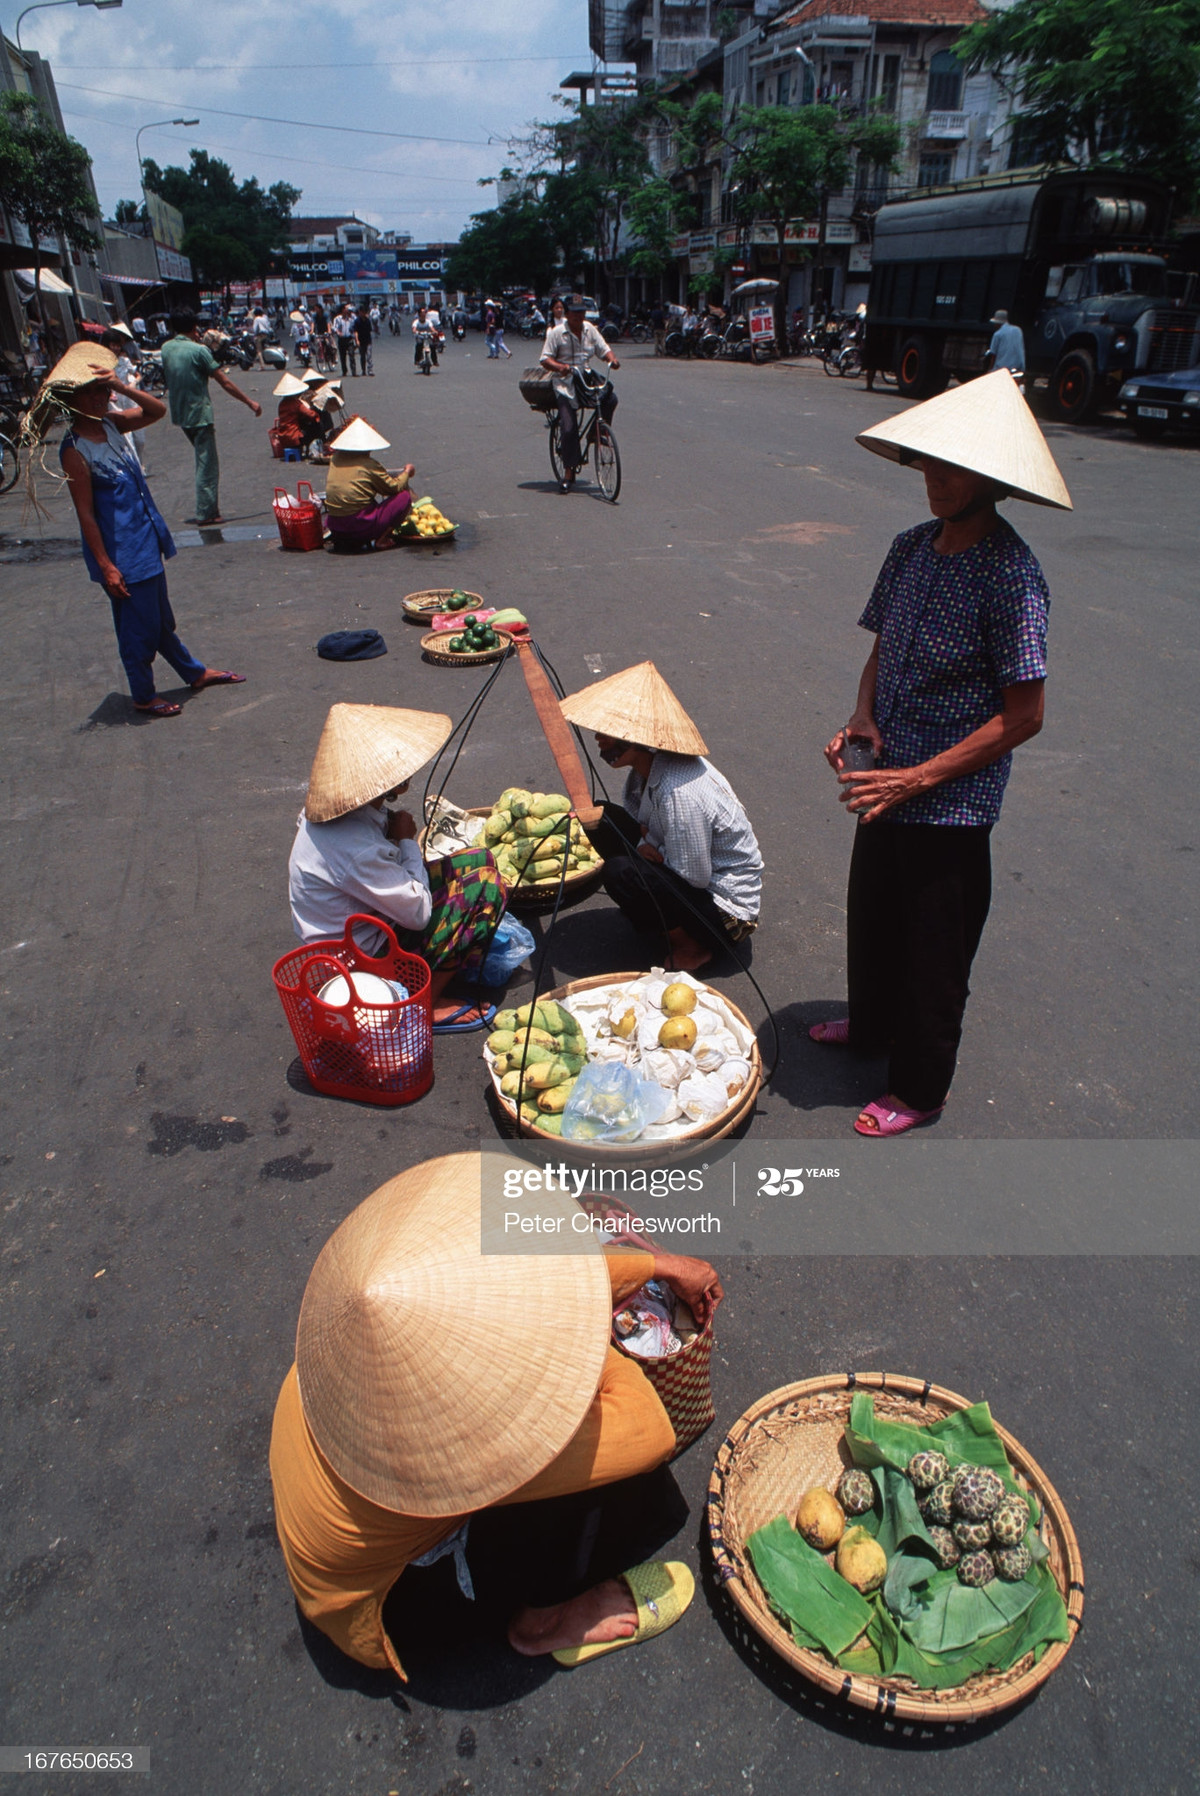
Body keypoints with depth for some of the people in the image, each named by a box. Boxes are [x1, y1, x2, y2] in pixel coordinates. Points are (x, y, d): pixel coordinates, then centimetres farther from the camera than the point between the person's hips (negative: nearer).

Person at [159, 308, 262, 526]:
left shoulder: (166, 348, 7)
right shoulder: (199, 350, -13)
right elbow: (224, 382, -14)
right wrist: (250, 402, -7)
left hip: (179, 414, 7)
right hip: (199, 414, -7)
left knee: (203, 459, 19)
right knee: (207, 464, -2)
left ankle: (209, 509, 20)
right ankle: (206, 512, -2)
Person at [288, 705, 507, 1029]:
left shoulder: (330, 810, -5)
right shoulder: (355, 847, -35)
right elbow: (418, 913, -25)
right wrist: (406, 841, -15)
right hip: (365, 958, -9)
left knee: (480, 860, 6)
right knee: (485, 885, -16)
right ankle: (426, 1005, -7)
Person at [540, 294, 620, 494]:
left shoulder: (589, 329, 9)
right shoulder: (556, 332, -4)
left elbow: (603, 349, 10)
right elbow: (545, 359, -8)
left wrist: (612, 359, -13)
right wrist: (560, 367, -29)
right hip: (566, 383, -4)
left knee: (610, 398, -25)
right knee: (568, 429, -13)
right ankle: (569, 472, -1)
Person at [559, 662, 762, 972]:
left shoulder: (679, 793, -32)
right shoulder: (648, 766, -5)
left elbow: (694, 877, -26)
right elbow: (643, 820, 10)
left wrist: (651, 850, -10)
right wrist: (645, 842, -12)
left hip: (726, 912, -9)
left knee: (620, 873, -29)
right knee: (603, 820, 3)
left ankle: (690, 945, -4)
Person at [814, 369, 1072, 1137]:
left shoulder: (1011, 574, -20)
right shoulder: (912, 548, 2)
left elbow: (1024, 715, -20)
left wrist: (917, 778, -22)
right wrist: (863, 715, -6)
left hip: (951, 804, -7)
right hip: (889, 782, 7)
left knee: (932, 951, 8)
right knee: (872, 916, 24)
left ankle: (920, 1088, 30)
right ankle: (872, 1024, 51)